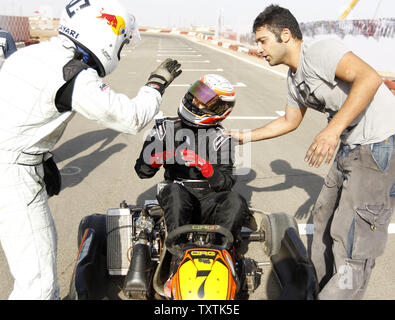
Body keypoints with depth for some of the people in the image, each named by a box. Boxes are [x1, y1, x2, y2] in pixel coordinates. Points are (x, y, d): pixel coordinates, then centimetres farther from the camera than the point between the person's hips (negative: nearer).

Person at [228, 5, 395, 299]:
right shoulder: (294, 78, 12)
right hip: (351, 146, 10)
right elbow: (290, 121, 24)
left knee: (352, 234, -6)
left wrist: (333, 129, -36)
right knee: (325, 215, 18)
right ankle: (321, 286, 37)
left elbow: (369, 77, -31)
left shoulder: (319, 51, -17)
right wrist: (246, 137, 23)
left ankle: (341, 292, 12)